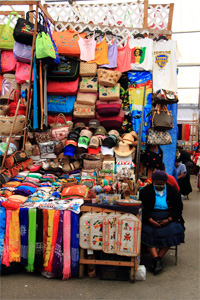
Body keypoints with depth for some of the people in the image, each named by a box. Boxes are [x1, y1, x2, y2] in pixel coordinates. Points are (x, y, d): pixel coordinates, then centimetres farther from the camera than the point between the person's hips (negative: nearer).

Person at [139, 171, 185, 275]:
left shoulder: (173, 191, 7)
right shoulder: (145, 191, 4)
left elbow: (178, 208, 5)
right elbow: (143, 208, -2)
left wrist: (168, 220, -11)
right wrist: (151, 220, -17)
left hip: (169, 218, 1)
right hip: (150, 218, 0)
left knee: (173, 231, -27)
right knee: (148, 232, -30)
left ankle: (156, 260, -21)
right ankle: (157, 260, -33)